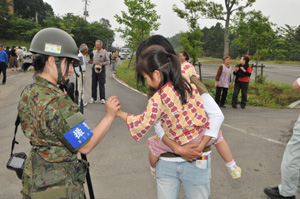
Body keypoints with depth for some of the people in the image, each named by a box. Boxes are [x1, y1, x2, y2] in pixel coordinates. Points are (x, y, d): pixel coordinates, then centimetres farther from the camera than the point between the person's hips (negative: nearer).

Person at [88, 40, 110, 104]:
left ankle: (102, 99, 4)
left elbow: (108, 61, -2)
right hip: (94, 68, 5)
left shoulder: (104, 52, -1)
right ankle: (93, 98, 14)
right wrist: (90, 61, -2)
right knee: (94, 84, 6)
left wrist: (102, 63, -19)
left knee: (101, 84, -3)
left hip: (101, 68, -5)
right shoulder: (94, 52, 13)